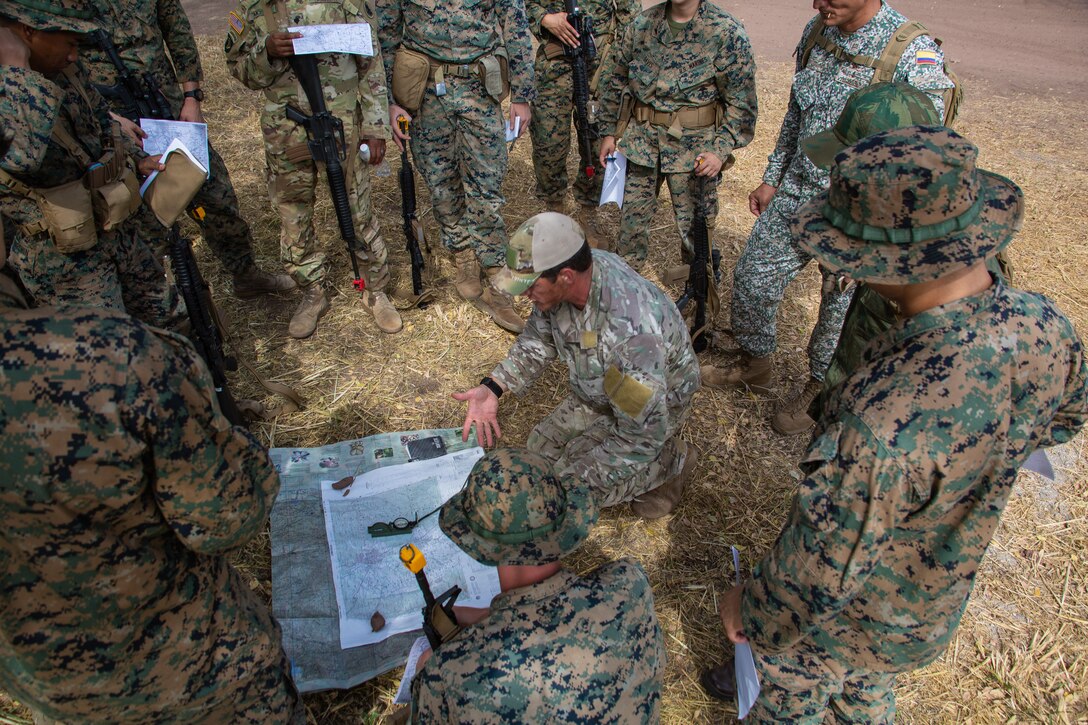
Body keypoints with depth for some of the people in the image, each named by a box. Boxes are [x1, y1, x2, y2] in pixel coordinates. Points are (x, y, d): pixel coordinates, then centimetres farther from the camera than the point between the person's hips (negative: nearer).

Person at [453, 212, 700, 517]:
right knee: (541, 451, 7)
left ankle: (670, 460, 4)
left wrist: (573, 479, -27)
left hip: (657, 405, -7)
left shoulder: (632, 329, -43)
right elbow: (538, 339, 0)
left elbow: (643, 434, -33)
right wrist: (492, 386, -14)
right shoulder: (561, 280, -20)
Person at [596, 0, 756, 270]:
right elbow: (614, 79, 12)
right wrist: (609, 132, 11)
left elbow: (741, 101, -7)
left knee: (694, 221, 7)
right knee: (633, 211, 13)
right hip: (641, 137, 3)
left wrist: (721, 149, -15)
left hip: (694, 145, -3)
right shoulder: (643, 23, 3)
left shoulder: (727, 31, -8)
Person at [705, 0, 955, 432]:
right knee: (751, 280, 11)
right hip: (795, 193, 6)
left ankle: (819, 389, 36)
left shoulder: (914, 57, -20)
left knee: (841, 304, 11)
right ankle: (754, 367, 36)